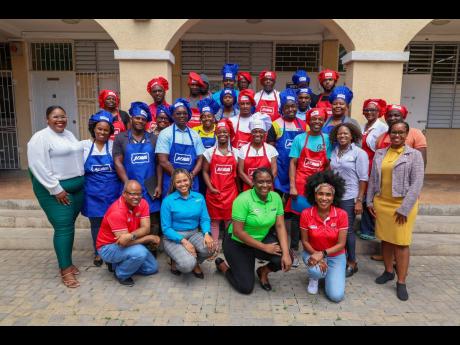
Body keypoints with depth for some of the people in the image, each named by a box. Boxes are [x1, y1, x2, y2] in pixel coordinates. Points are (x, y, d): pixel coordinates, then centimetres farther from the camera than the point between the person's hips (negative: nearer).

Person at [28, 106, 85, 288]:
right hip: (55, 190, -7)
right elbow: (39, 166, -18)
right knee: (63, 228, -7)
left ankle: (66, 261, 25)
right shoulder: (40, 138, -11)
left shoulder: (69, 134, 14)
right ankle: (65, 270, 3)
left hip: (77, 187, 7)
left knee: (69, 226, 12)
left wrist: (81, 181, 14)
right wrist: (56, 189, -19)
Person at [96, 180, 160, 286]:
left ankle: (118, 264, 20)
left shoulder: (142, 203, -11)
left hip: (126, 244, 7)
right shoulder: (117, 212, -31)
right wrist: (151, 238, -23)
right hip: (108, 247, -7)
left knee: (152, 268, 7)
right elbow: (124, 242, -32)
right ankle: (121, 274, -2)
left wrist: (131, 236, -39)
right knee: (140, 252, -32)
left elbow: (146, 228, -18)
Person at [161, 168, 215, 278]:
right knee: (187, 265, -28)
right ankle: (176, 261, 11)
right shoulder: (168, 200, -9)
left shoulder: (199, 197, 2)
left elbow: (205, 219, 1)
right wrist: (183, 241, -22)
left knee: (210, 247, -28)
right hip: (174, 237, -3)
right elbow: (166, 228, -9)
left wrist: (207, 234, -21)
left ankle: (195, 263, 7)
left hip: (194, 234, 4)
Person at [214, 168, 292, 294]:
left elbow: (280, 226, -8)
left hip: (263, 238, 5)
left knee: (285, 259, -20)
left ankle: (263, 272, 13)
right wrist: (264, 247, -22)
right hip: (238, 244, -4)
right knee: (246, 288, -5)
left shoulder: (276, 197, -9)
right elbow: (237, 232, -25)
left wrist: (286, 253, -21)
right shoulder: (243, 200, -26)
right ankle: (222, 265, 23)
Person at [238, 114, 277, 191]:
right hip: (248, 189, 0)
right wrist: (253, 184, -9)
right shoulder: (244, 149, 3)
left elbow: (274, 171, 0)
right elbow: (240, 171, 0)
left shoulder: (271, 149, 3)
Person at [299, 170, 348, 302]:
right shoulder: (306, 214, -17)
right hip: (313, 253, 0)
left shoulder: (341, 214, -17)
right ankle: (314, 278, 5)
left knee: (336, 296, -14)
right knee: (317, 271, -35)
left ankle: (329, 274, 20)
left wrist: (323, 253, -28)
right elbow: (305, 241, -8)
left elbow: (341, 244, -15)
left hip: (335, 256, 1)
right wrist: (316, 255, -24)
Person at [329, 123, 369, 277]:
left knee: (348, 230, 2)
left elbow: (363, 179, -9)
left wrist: (359, 201, -13)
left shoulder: (359, 153, -6)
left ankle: (352, 263, 18)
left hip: (349, 198, -4)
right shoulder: (334, 152, 8)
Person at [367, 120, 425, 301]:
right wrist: (370, 201, 5)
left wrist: (404, 208, -15)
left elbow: (417, 184, -10)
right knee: (385, 239, 13)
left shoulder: (414, 155, -4)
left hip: (403, 204, -4)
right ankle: (388, 271, 30)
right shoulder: (379, 154, 8)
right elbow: (372, 179, 11)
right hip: (381, 203, 4)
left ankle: (401, 282, 12)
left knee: (401, 243, 0)